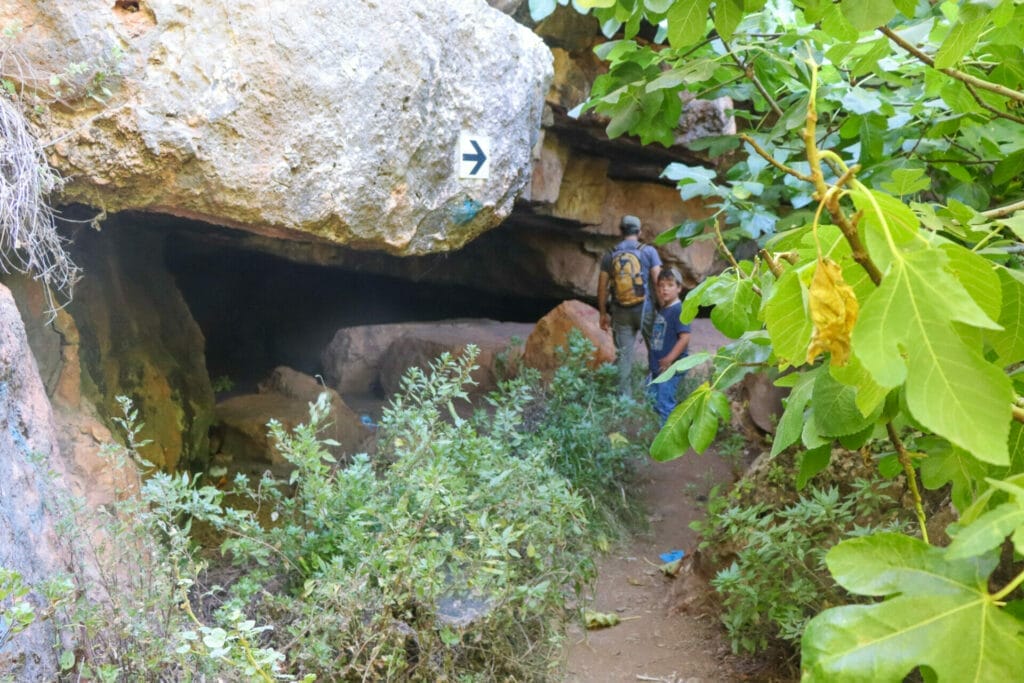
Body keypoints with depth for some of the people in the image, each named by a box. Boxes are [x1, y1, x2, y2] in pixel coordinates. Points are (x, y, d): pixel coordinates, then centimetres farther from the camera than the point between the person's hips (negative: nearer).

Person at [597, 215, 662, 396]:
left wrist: (603, 313, 11)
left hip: (621, 312, 2)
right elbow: (658, 281, -8)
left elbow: (602, 287, 4)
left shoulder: (609, 255, 4)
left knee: (623, 354, 6)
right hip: (645, 309, -2)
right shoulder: (648, 251, -3)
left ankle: (623, 396, 5)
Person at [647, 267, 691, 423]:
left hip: (670, 367, -9)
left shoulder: (679, 310, -17)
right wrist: (651, 355, 15)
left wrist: (669, 359, -23)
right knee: (652, 400, 19)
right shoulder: (660, 309, 11)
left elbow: (685, 337, -23)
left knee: (665, 405, -5)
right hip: (657, 365, 9)